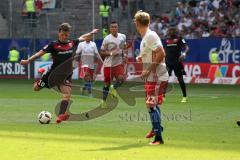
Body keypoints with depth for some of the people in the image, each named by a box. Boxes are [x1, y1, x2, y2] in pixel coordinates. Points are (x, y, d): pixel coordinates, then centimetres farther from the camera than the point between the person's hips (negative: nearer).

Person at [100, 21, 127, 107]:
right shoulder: (107, 39, -12)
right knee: (107, 83, 3)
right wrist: (111, 53, -22)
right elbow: (102, 52, -7)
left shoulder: (123, 37, 2)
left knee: (121, 78, -19)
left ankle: (113, 88, 13)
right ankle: (104, 101, 19)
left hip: (119, 63, 3)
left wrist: (124, 54, 1)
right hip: (108, 64, -3)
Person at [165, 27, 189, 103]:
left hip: (177, 61, -4)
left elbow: (186, 47, -12)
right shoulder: (167, 40, 13)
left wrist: (184, 53, -30)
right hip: (168, 62, 4)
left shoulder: (179, 39, -2)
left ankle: (184, 97, 9)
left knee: (180, 78, 0)